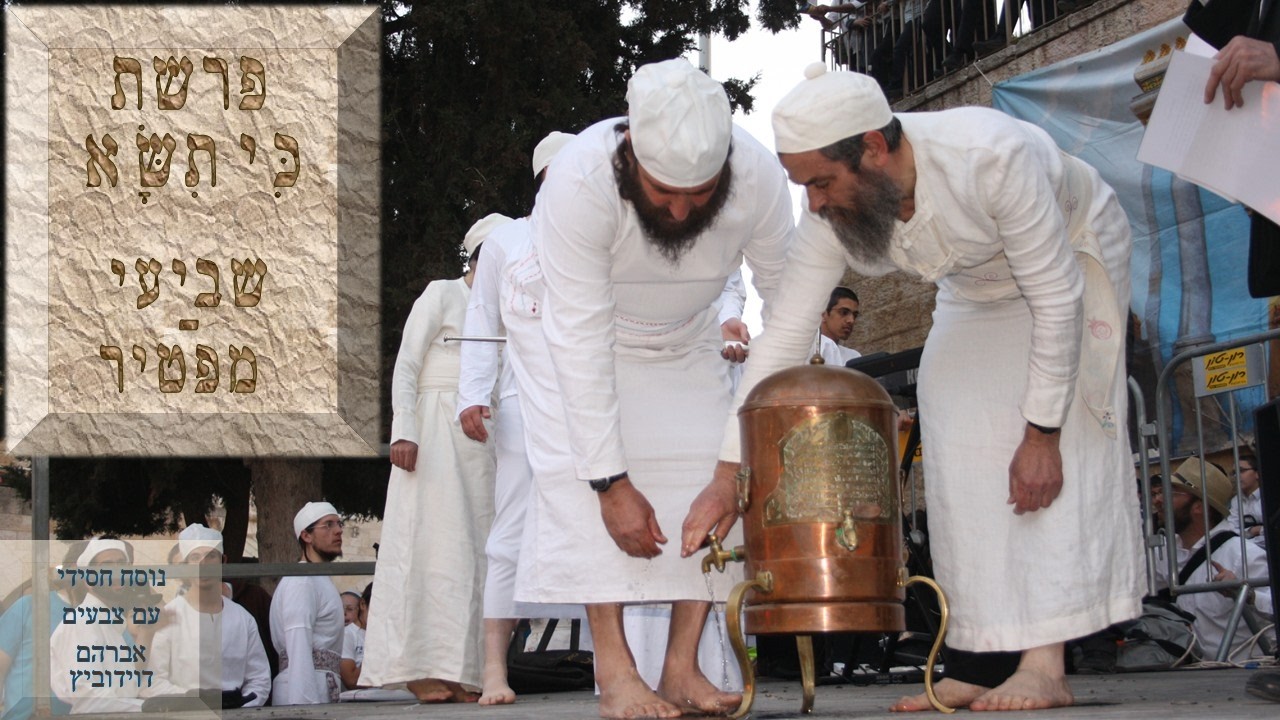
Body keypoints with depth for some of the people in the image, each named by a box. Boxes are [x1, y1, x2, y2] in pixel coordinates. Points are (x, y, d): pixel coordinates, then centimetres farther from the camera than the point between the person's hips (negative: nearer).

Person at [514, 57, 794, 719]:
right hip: (579, 326, -3)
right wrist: (612, 483, -37)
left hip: (685, 340, 3)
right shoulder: (578, 183, -39)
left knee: (708, 469, -11)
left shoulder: (759, 180, -31)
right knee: (582, 471, -20)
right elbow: (581, 342, -37)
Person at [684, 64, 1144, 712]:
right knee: (960, 463, -6)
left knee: (1050, 467, -20)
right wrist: (728, 474, -23)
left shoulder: (990, 157, -41)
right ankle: (983, 664, -3)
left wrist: (1042, 433, -30)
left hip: (1070, 260, -6)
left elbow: (1057, 298, -33)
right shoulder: (831, 216, -25)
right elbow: (783, 335, -20)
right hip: (975, 289, 6)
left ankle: (1045, 665, -24)